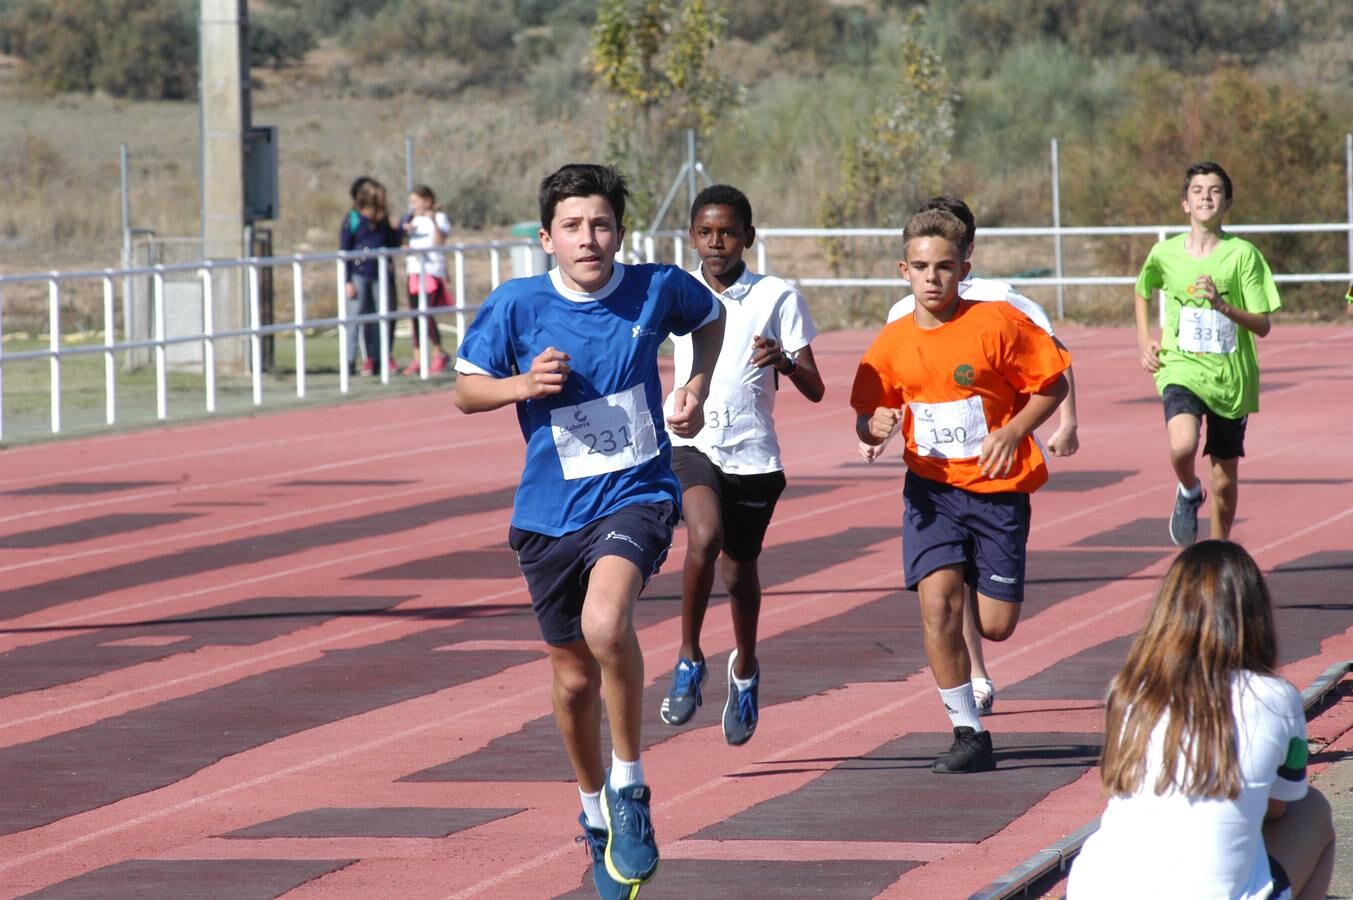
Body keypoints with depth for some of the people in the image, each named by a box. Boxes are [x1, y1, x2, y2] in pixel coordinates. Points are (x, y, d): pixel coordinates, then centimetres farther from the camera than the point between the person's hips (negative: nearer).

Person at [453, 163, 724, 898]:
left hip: (637, 495, -2)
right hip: (550, 510, 2)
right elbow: (466, 390, 1)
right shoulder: (516, 305, -8)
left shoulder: (656, 290, -5)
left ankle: (629, 789, -13)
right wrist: (520, 385, -18)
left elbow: (709, 317, 18)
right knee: (574, 678, 13)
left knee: (605, 623, -31)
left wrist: (696, 388, 4)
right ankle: (595, 814, 39)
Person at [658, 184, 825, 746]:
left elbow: (814, 390, -3)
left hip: (753, 453, 0)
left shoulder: (777, 298, -1)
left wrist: (785, 361, -22)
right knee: (704, 537, -27)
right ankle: (689, 659, -11)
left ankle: (745, 669, 40)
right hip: (690, 445, 0)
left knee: (740, 569, 12)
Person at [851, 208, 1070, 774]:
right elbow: (867, 418, 11)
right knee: (937, 602, -18)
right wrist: (875, 425, -13)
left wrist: (1013, 431, -17)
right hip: (932, 488, 2)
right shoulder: (892, 343, 0)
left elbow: (1052, 386, -2)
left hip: (997, 488, -2)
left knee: (996, 626, -1)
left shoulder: (997, 324, -10)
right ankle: (968, 733, -7)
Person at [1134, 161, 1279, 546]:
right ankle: (1189, 493, 5)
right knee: (1182, 446, -29)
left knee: (1224, 482, 8)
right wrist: (1144, 341, 12)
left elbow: (1263, 325, -6)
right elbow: (1143, 291, 25)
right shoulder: (1164, 254, 1)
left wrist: (1221, 304, -22)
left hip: (1231, 377, 0)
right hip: (1181, 370, 0)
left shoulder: (1243, 254, -5)